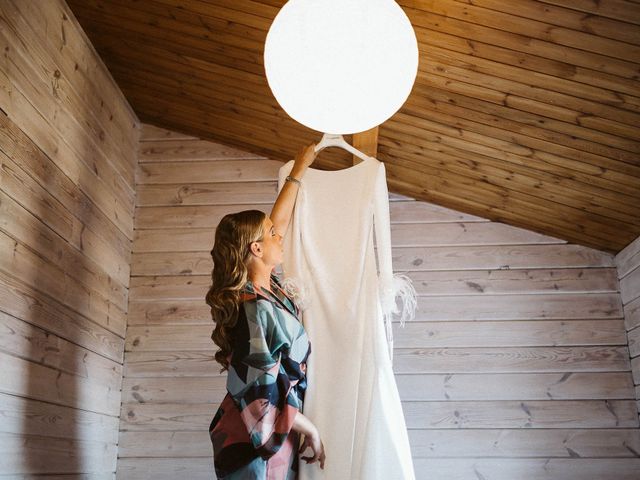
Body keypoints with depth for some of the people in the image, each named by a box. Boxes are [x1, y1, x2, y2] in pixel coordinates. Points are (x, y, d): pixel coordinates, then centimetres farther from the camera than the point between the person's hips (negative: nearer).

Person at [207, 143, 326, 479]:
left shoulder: (264, 286, 2)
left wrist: (299, 170, 21)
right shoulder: (256, 309, -25)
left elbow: (279, 220, 14)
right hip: (257, 442, -9)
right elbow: (261, 394, -25)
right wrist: (311, 430, -14)